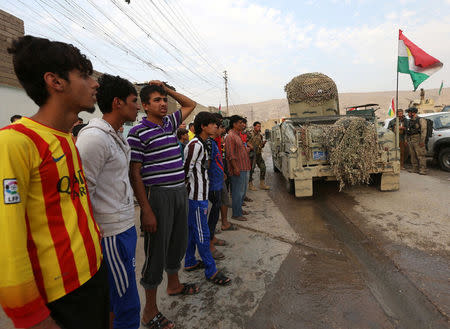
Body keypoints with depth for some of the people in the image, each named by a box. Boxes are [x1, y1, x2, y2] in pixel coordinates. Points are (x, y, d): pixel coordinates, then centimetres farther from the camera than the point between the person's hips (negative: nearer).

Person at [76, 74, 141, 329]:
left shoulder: (118, 136, 13)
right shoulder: (94, 137, -18)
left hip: (125, 226, 9)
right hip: (113, 233, -9)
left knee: (114, 300, 23)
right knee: (128, 306, 4)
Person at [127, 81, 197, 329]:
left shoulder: (170, 122, 10)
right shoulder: (138, 132, -10)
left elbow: (190, 104, 25)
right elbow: (134, 173, -14)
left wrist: (167, 89, 11)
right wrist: (146, 210, -18)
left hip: (180, 192, 7)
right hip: (158, 195, -7)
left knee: (177, 243, 21)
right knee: (156, 250, 3)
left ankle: (174, 284, 44)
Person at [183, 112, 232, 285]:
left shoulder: (201, 144, 15)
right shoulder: (195, 145, -17)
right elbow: (187, 170, -18)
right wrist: (189, 192, -13)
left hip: (200, 195, 10)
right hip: (197, 197, -10)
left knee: (192, 230, 19)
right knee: (202, 233, -1)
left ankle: (190, 262, 33)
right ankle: (211, 271, 9)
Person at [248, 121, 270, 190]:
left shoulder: (260, 135, 14)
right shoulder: (250, 135, -8)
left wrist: (263, 143, 0)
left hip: (259, 154, 7)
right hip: (252, 154, -7)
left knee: (263, 168, 4)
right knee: (251, 169, -3)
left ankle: (262, 184, 15)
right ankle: (250, 185, 9)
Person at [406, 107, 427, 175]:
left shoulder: (421, 120, -4)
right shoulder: (410, 121, 18)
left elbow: (424, 130, -11)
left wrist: (422, 141, -18)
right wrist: (407, 140, 15)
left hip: (418, 140, -7)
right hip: (410, 140, 7)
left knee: (420, 155, -8)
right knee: (413, 156, 8)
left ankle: (423, 170, -9)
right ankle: (415, 169, 14)